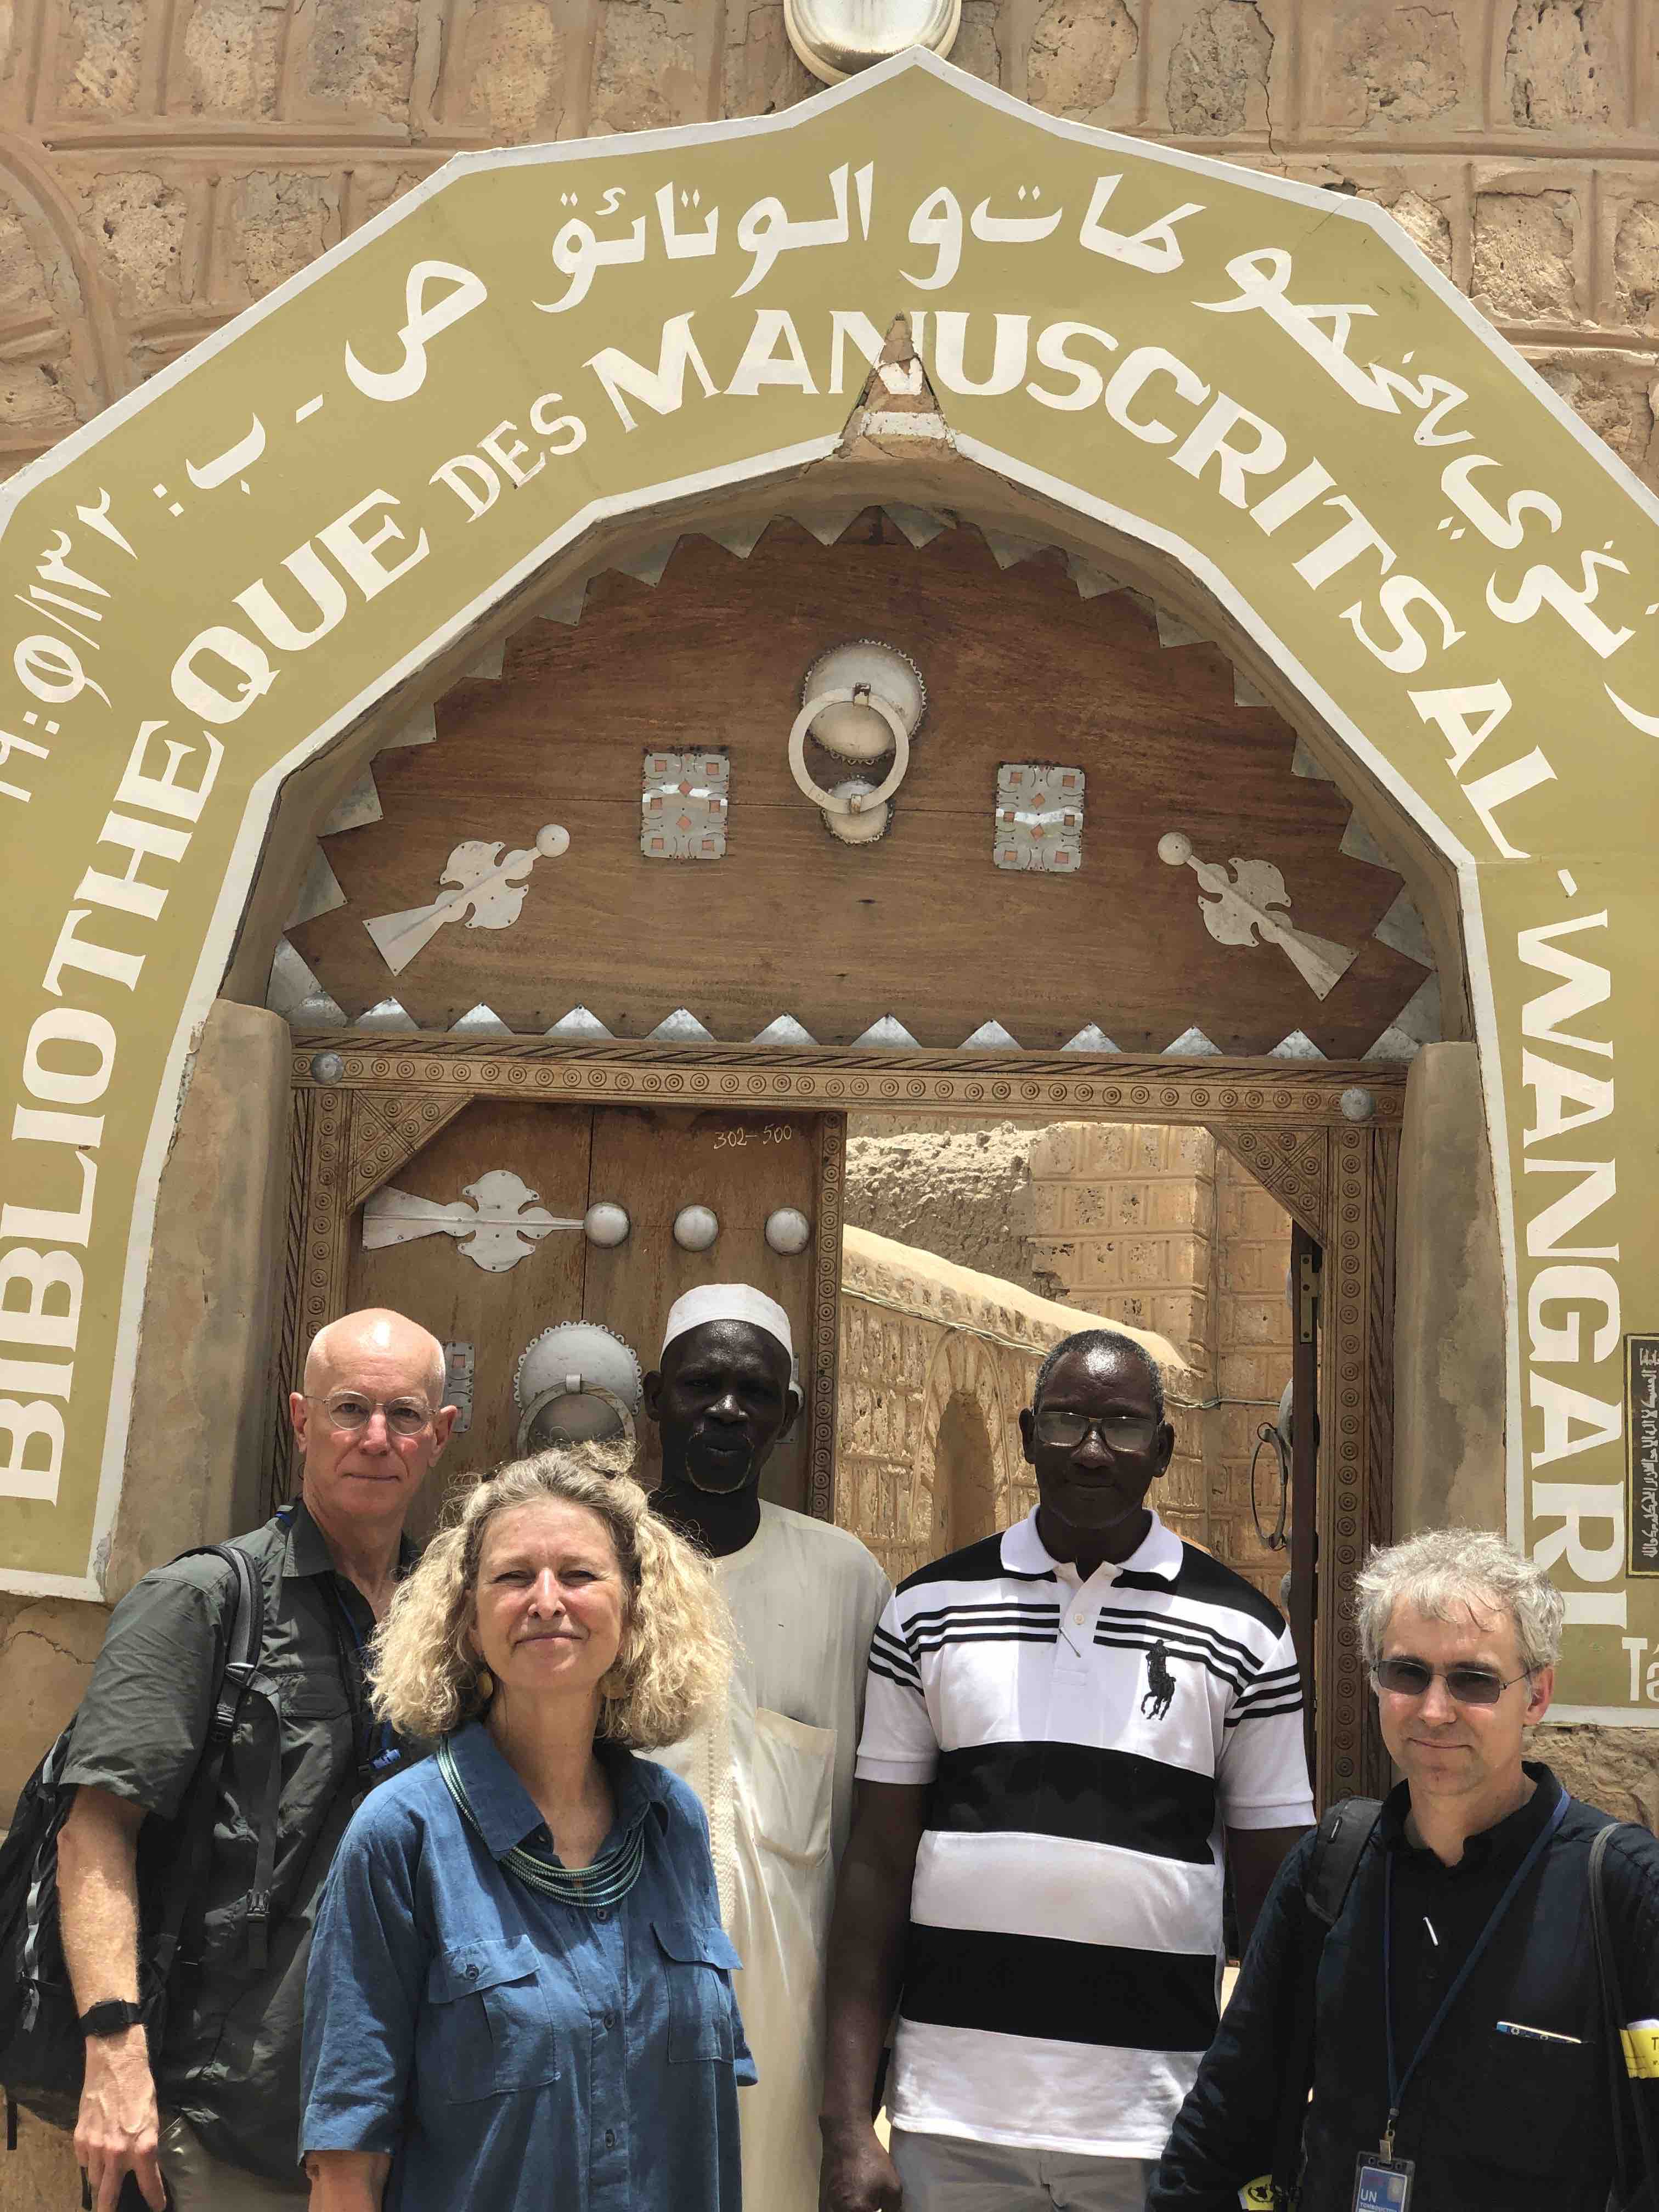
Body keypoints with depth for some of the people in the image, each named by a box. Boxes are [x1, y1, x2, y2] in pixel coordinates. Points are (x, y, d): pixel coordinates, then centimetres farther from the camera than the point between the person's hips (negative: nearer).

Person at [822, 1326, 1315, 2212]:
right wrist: (848, 2124, -3)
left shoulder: (1239, 1633, 1)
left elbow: (1273, 1901, 5)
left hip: (1157, 2127, 0)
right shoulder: (930, 1610, 2)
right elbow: (876, 1868, 2)